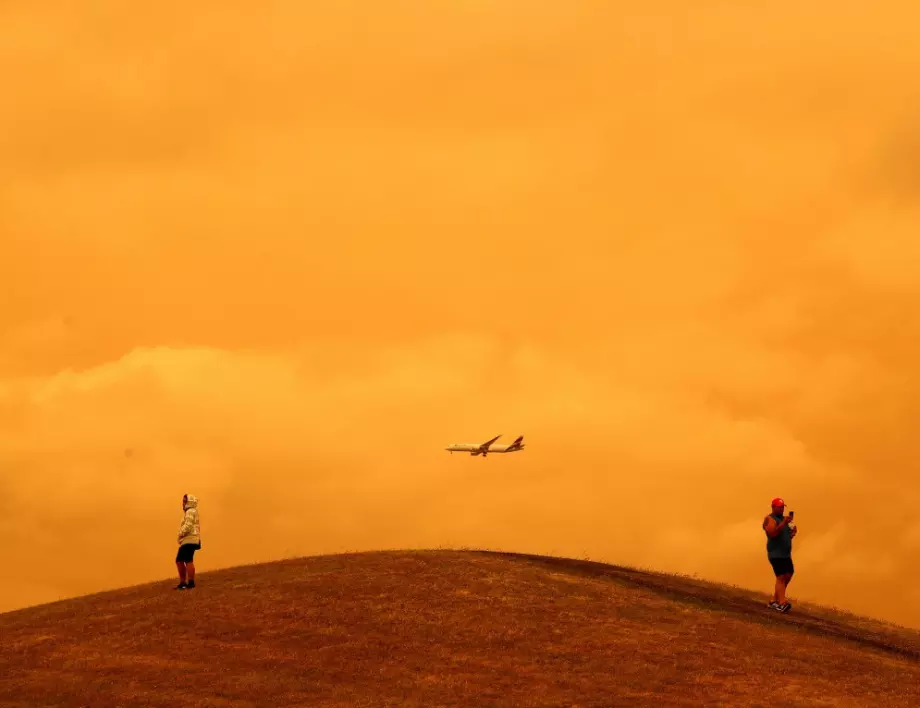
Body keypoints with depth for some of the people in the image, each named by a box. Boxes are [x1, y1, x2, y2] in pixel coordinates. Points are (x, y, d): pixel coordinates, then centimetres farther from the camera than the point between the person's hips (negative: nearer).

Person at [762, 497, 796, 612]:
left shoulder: (783, 518, 19)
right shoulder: (770, 519, -7)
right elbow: (772, 533, -23)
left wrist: (792, 532, 3)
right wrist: (783, 523, -29)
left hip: (786, 554, 9)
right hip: (776, 554, -9)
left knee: (788, 576, 8)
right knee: (781, 577, -18)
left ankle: (775, 601, 18)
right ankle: (782, 603, -27)